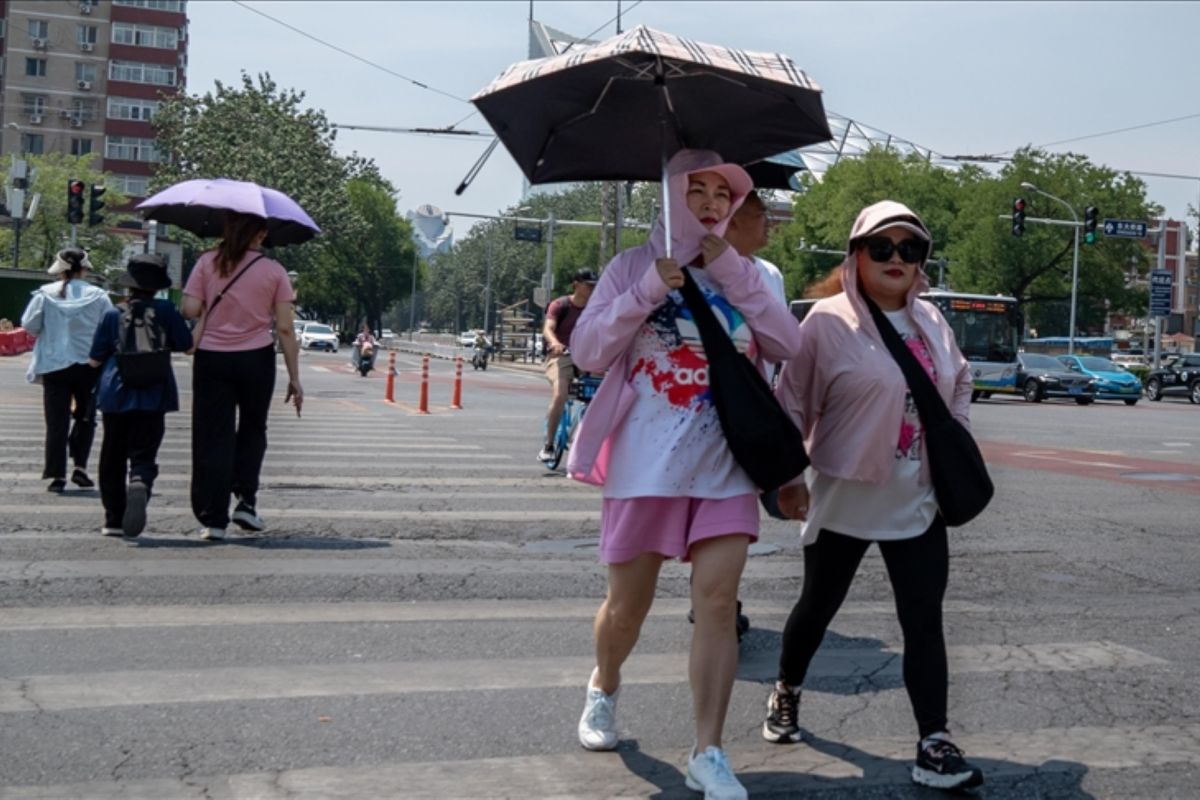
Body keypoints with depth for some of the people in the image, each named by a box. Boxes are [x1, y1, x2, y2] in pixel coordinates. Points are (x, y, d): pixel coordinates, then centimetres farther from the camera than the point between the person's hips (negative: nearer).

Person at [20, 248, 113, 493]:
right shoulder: (98, 296, -5)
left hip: (55, 364, 0)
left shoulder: (46, 293, -3)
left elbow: (29, 325, -2)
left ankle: (57, 475, 0)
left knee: (57, 421, 3)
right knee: (85, 417, 16)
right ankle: (80, 466, 6)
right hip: (88, 365, 0)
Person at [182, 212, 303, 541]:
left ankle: (213, 519, 4)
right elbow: (285, 329, -4)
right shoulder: (274, 271, -3)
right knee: (252, 430, 20)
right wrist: (294, 378, 1)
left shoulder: (208, 263, -2)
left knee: (213, 437, 5)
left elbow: (190, 310, -8)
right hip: (256, 359, 0)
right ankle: (245, 501, 9)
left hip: (211, 358, 0)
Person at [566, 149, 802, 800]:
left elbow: (789, 346, -3)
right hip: (646, 461, -2)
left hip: (723, 463, 2)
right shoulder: (633, 266, 2)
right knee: (628, 606, 7)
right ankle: (604, 687, 39)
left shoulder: (742, 275, 11)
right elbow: (586, 351, -5)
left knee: (718, 601, -9)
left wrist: (731, 274, -9)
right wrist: (648, 291, -16)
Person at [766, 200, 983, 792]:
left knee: (925, 622, -1)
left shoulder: (930, 321, 5)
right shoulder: (828, 321, -11)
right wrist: (787, 477, -11)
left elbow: (960, 383, 20)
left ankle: (934, 746, 1)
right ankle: (786, 695, 38)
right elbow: (793, 404, -9)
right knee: (818, 607, 14)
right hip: (844, 499, -4)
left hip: (918, 502, 4)